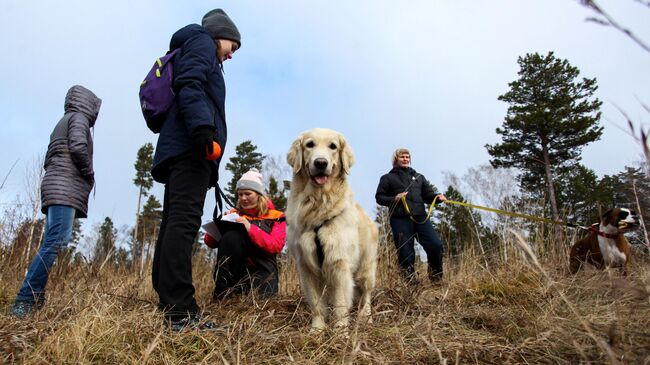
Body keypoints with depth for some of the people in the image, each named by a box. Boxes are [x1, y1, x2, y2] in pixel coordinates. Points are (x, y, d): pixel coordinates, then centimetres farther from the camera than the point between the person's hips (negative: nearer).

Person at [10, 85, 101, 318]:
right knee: (56, 242, -18)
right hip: (66, 189, -10)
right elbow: (78, 147, -16)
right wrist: (90, 175, -2)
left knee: (50, 244, 3)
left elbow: (48, 161, 24)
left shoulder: (63, 122, 30)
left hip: (56, 188, 10)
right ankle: (25, 300, -22)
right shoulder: (78, 118, 3)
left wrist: (84, 176, 17)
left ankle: (34, 299, -1)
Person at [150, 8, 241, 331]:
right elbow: (189, 85, -10)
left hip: (179, 147, 10)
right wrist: (203, 127, -25)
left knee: (174, 223, 2)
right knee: (184, 221, -19)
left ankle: (168, 306, 3)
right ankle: (181, 312, -24)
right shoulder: (201, 41, 10)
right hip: (191, 145, -10)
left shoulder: (190, 49, 36)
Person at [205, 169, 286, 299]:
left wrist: (250, 228, -24)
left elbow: (276, 245, -11)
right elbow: (210, 242, 10)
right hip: (235, 269, 2)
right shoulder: (234, 213, 14)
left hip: (262, 268, -2)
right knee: (231, 235, -27)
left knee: (259, 295, -36)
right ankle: (222, 290, -20)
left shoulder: (275, 217, 7)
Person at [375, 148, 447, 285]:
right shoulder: (388, 178, 13)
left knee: (436, 245, -10)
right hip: (400, 219, -3)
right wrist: (394, 199, -8)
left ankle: (436, 278, 10)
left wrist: (437, 197, -4)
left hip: (420, 217, 3)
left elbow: (428, 195, 18)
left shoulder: (419, 177, 25)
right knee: (405, 252, -4)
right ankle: (411, 281, 9)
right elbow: (379, 197, 8)